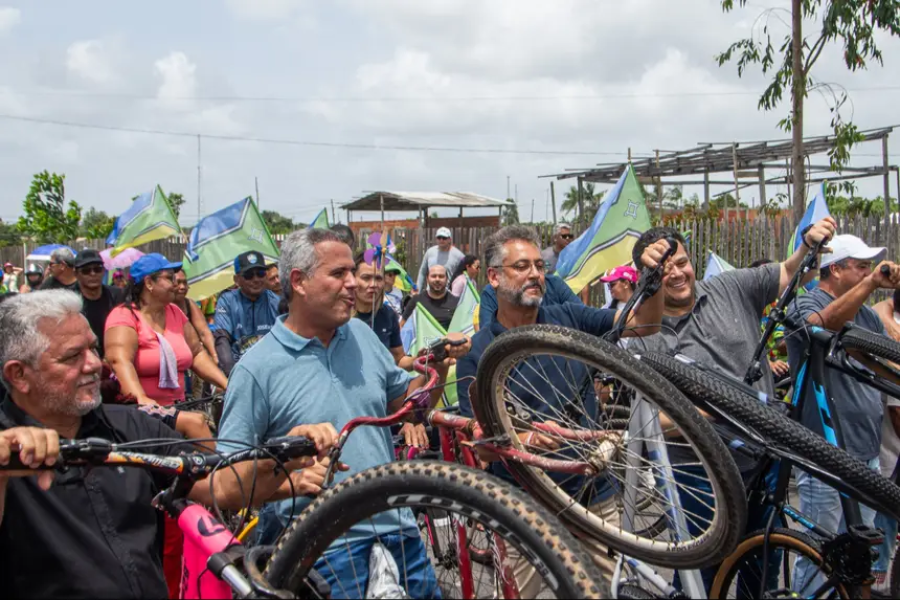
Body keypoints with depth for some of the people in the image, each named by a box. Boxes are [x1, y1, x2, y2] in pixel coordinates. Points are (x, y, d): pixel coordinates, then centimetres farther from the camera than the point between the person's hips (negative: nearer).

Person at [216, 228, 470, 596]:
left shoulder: (362, 334, 7)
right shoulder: (257, 368, -10)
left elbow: (405, 403, 17)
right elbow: (230, 471, -8)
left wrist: (439, 365, 1)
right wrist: (289, 479, -24)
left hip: (398, 532, 6)